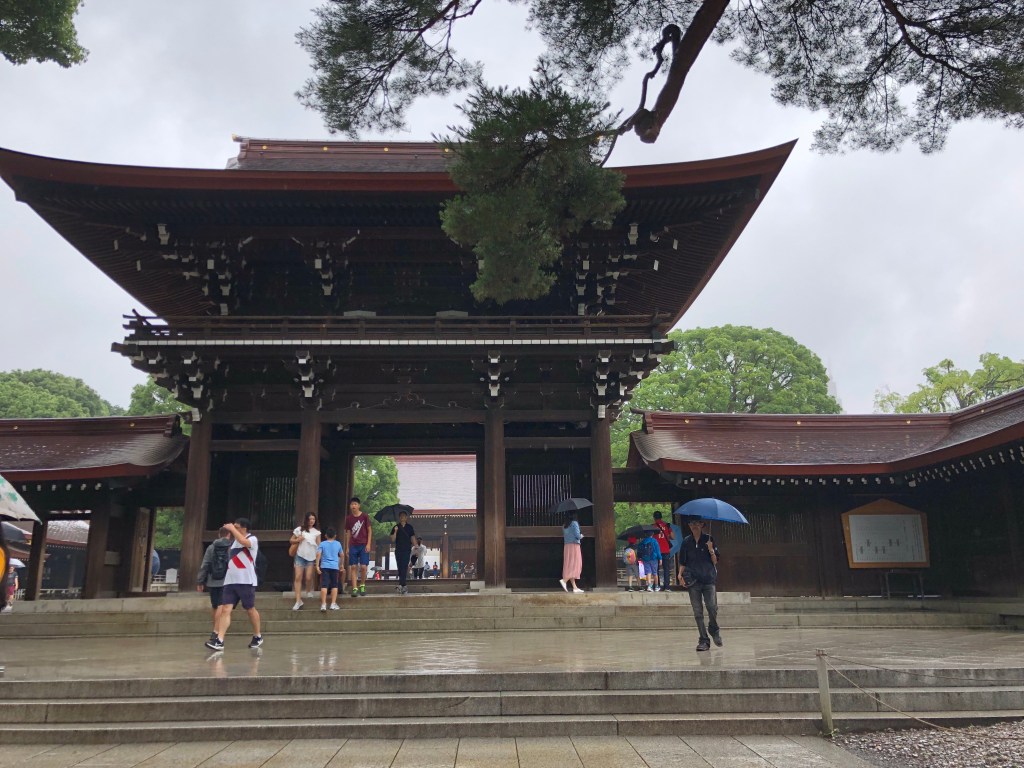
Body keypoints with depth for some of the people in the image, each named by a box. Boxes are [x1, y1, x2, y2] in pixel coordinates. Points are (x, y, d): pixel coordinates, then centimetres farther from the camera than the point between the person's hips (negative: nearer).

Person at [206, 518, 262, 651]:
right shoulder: (234, 541, 19)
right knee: (225, 609, -6)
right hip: (230, 581, 7)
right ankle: (219, 641, -11)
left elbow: (244, 542, -29)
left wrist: (232, 528, -19)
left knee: (250, 609, 5)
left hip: (246, 581, -7)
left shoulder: (252, 539, -6)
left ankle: (257, 637, 23)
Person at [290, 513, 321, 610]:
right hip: (300, 556, 0)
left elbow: (319, 546, 4)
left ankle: (309, 591, 28)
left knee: (308, 577, -5)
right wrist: (297, 540, -10)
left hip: (311, 557, 0)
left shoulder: (317, 532, 7)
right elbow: (291, 540, 10)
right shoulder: (299, 530, 4)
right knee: (298, 577, -7)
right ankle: (298, 601, -6)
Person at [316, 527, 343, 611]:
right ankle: (333, 604, 7)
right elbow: (341, 555, 17)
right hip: (335, 566, 1)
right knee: (334, 585, 10)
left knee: (324, 585, -3)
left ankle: (323, 604, -9)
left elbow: (318, 554, -9)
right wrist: (341, 564, 31)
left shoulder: (322, 544, 3)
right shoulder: (338, 544, 8)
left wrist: (317, 566, -8)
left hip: (324, 566, -1)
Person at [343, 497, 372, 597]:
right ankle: (354, 589, 0)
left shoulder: (364, 516, -3)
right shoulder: (348, 518, 6)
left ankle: (362, 586, 15)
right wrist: (347, 547, 9)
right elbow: (348, 533, 12)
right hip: (353, 546, 2)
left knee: (363, 567, -6)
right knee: (353, 567, -2)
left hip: (363, 545, -2)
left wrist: (368, 544, -7)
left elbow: (369, 530, 0)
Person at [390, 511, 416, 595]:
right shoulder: (396, 527, 7)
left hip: (407, 550, -2)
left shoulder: (409, 527, 7)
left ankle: (401, 585, -20)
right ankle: (404, 585, 10)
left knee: (404, 567, -14)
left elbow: (412, 539, 10)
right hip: (398, 550, 2)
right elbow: (392, 540, 2)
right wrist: (395, 531, -13)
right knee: (400, 568, 3)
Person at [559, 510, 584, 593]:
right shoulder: (574, 523, -10)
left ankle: (575, 587, 8)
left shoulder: (564, 525, 11)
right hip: (574, 545, -7)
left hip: (566, 546, 7)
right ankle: (564, 580, -22)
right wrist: (581, 536, 6)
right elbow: (577, 535, -16)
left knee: (569, 566, 6)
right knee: (575, 565, -4)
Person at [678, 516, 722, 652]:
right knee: (698, 613, 0)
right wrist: (680, 574, -4)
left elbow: (715, 561, 3)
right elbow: (682, 562, 13)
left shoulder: (708, 540, 4)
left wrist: (711, 550, -14)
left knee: (712, 608, -9)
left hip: (708, 580, -1)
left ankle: (714, 630, 20)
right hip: (693, 581, 1)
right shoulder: (686, 542, 8)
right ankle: (703, 640, 8)